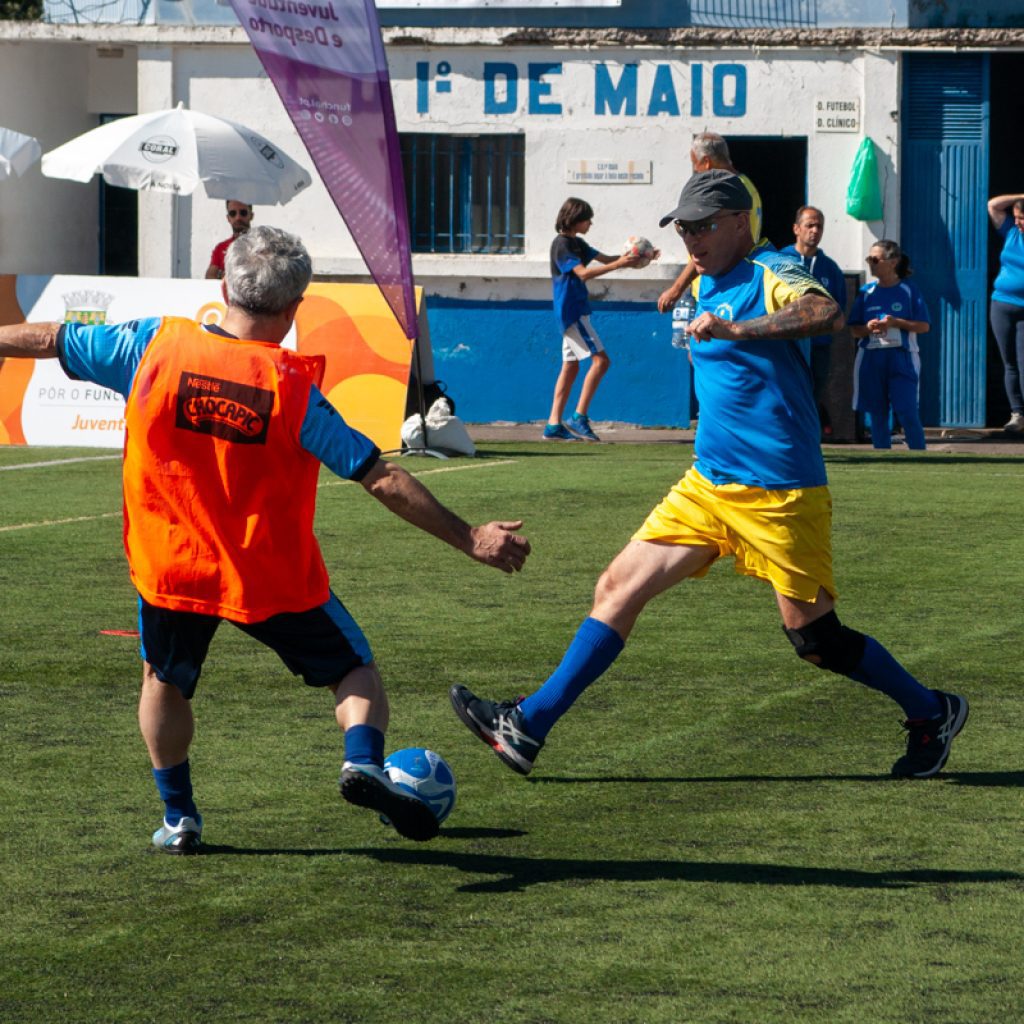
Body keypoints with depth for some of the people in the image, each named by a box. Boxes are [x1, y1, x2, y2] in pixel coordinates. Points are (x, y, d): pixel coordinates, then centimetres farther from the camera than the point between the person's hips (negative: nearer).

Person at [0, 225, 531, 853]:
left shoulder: (155, 348, -10)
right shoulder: (294, 388, -16)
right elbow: (383, 480, -16)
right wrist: (470, 539, -10)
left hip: (170, 566, 2)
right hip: (274, 578, -2)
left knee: (166, 681, 27)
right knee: (356, 671, 13)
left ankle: (179, 817, 29)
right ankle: (364, 763, -13)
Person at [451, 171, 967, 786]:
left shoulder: (772, 274, -12)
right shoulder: (708, 285, 13)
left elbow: (827, 314, -35)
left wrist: (735, 329, -41)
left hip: (779, 494, -8)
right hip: (709, 483, 8)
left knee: (815, 638, -1)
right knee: (618, 588, -1)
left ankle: (932, 713, 20)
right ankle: (527, 727, 0)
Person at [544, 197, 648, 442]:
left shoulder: (576, 243, 16)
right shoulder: (562, 244, -13)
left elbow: (604, 259, 18)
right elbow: (583, 273, -23)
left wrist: (631, 258, 3)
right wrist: (618, 265, -27)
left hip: (575, 313, 10)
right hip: (571, 311, -10)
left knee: (570, 366, 9)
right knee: (600, 360, -14)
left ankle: (554, 426, 9)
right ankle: (579, 417, -14)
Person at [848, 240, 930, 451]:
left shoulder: (909, 290, 1)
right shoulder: (866, 292, 9)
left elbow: (924, 326, -1)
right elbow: (854, 330, 10)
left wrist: (895, 322, -14)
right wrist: (868, 328, -11)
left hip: (902, 357, -3)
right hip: (871, 358, 3)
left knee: (907, 411, -10)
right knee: (877, 414, 5)